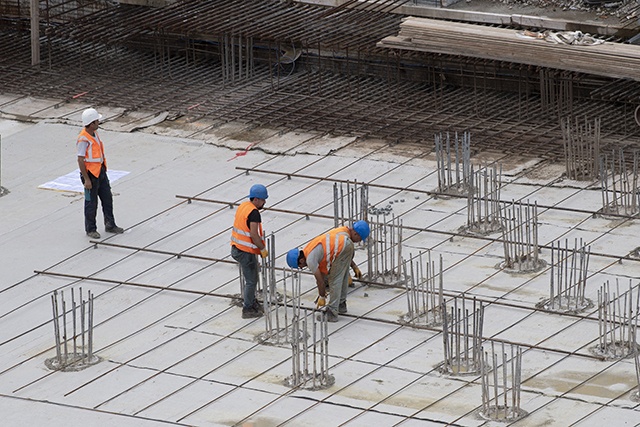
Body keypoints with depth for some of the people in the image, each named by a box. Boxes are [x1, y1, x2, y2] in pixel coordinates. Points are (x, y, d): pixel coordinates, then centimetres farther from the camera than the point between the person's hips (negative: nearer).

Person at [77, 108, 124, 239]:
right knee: (91, 203, 4)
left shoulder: (94, 133, 5)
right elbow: (80, 160, -23)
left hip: (100, 171, 9)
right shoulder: (83, 139, -24)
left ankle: (110, 225, 28)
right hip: (91, 174, -9)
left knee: (107, 198, 15)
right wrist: (86, 180, -22)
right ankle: (90, 229, 17)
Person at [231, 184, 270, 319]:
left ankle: (252, 302, 35)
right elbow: (254, 234, -29)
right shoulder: (254, 213, -22)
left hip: (237, 248, 9)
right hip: (246, 252, -9)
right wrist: (263, 249, -16)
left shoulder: (243, 206, 8)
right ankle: (247, 310, 10)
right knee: (252, 281, 3)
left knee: (250, 278, 23)